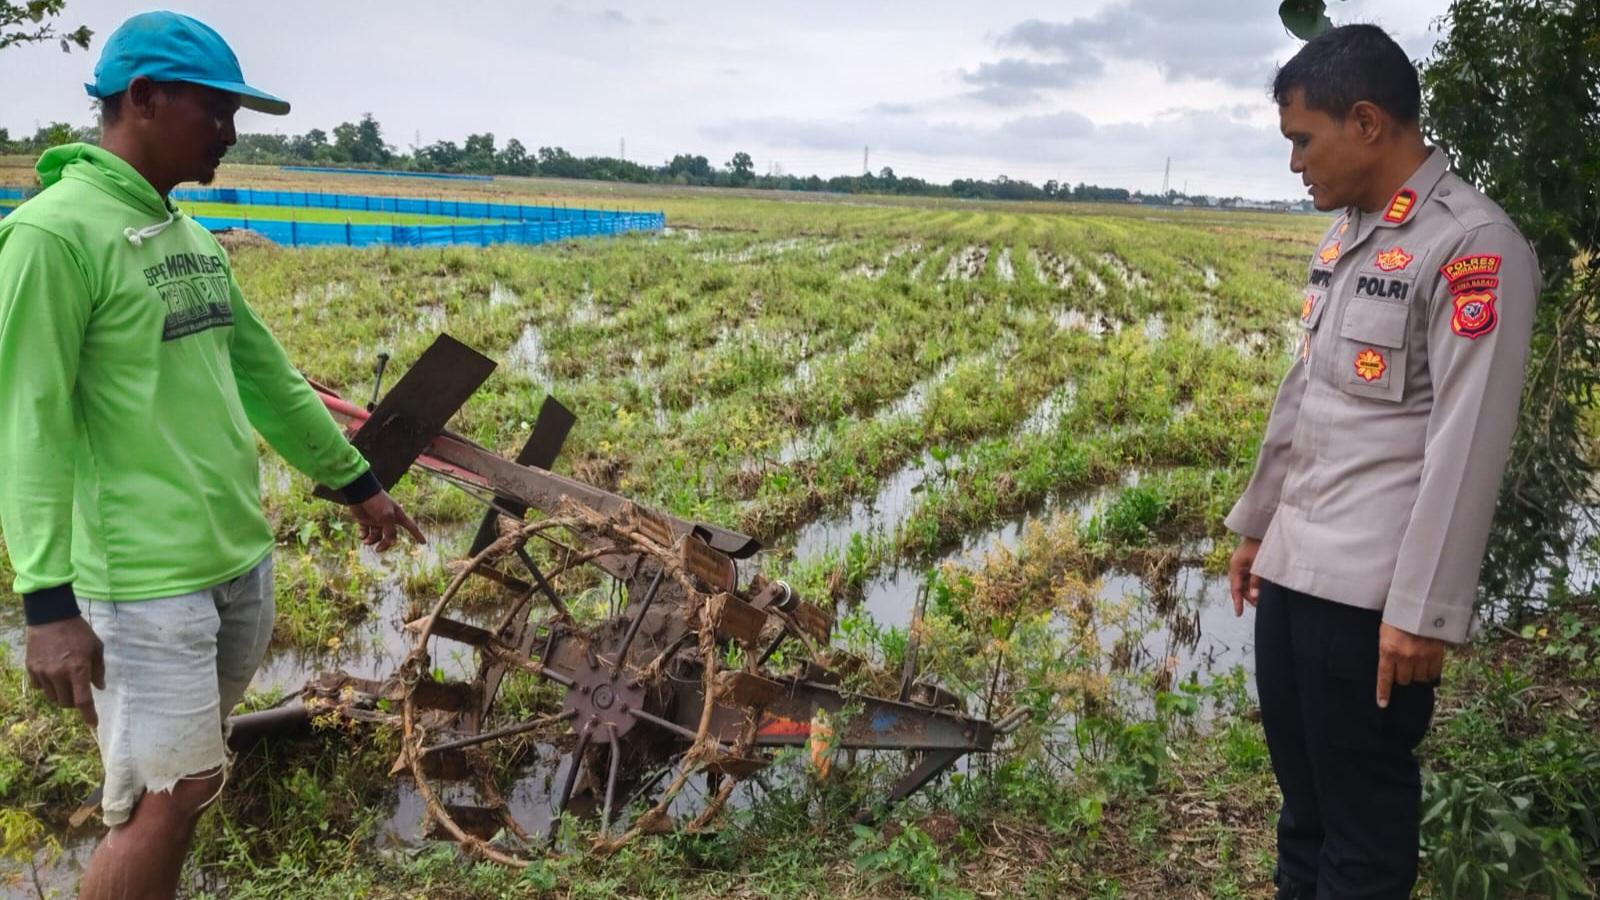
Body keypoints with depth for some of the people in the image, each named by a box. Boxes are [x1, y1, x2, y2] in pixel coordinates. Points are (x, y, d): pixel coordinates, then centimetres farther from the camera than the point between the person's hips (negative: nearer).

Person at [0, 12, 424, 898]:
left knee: (176, 780, 16)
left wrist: (358, 482, 25)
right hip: (146, 575, -8)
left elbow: (267, 377, 20)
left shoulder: (191, 236, 12)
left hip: (242, 556, 8)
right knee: (171, 792, -2)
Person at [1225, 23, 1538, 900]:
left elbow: (1466, 446, -18)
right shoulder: (1344, 235, 12)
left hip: (1370, 587, -8)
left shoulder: (1472, 247, -13)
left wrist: (1422, 609, -18)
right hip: (1293, 565, 8)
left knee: (1363, 804, 7)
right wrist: (1256, 524, 21)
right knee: (1300, 782, 20)